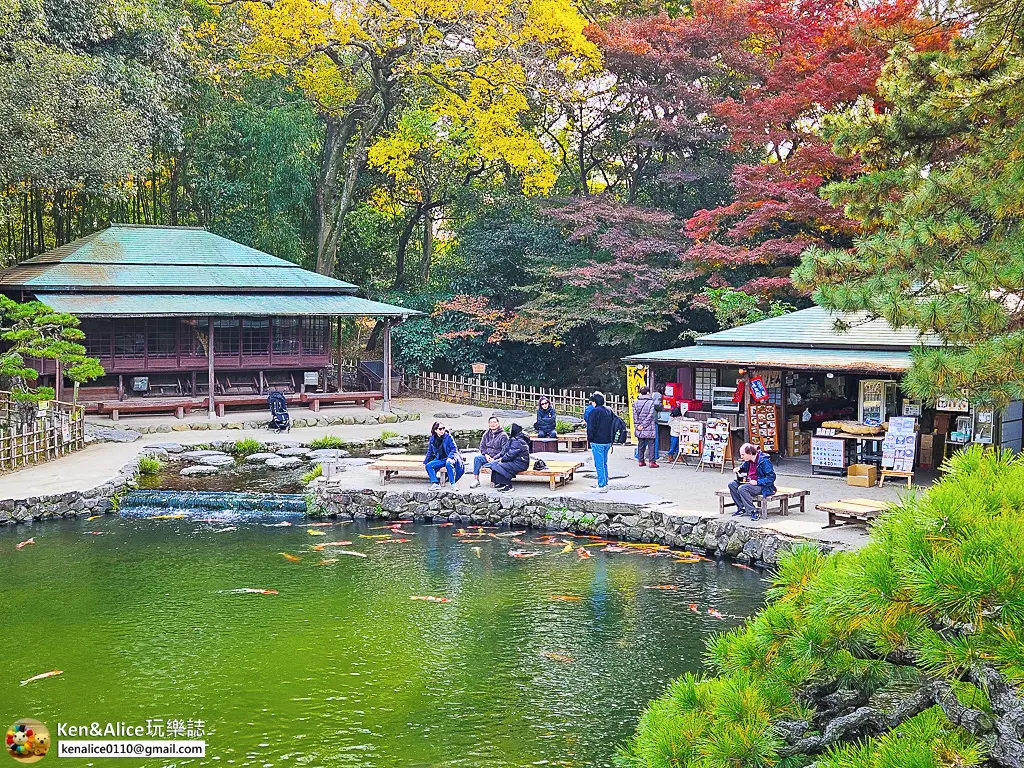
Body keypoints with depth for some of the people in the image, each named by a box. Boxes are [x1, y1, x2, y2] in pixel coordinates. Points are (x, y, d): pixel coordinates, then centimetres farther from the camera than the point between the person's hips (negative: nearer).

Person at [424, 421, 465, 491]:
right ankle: (435, 484, -25)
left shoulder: (448, 437, -5)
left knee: (448, 464, -38)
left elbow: (454, 449, -7)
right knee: (428, 465, -20)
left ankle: (453, 484, -33)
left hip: (449, 458, -5)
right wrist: (425, 462, 14)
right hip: (439, 459, 5)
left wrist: (450, 457, -22)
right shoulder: (432, 439, 7)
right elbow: (429, 452, 18)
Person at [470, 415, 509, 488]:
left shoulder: (503, 435, -3)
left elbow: (504, 450, -8)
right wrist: (486, 454, -3)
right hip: (488, 457, 5)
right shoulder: (486, 434, 14)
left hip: (498, 458, -5)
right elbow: (482, 446, 18)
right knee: (477, 458, -25)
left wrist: (494, 458, -16)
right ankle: (476, 479, -26)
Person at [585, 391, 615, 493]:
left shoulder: (594, 411, -12)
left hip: (597, 442, -7)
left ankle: (602, 485, -2)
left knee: (599, 464, -2)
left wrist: (590, 439, -1)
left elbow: (590, 427, -13)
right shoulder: (609, 412, 10)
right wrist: (611, 441, 18)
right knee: (604, 463, 17)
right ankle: (605, 484, 20)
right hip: (607, 442, 7)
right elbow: (613, 427, 14)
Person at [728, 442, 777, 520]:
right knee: (732, 485, -2)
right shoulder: (748, 461, 6)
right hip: (751, 483, 9)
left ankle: (753, 512, -25)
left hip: (763, 486, -9)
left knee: (742, 488, -30)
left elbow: (771, 477, -21)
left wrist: (757, 482, -26)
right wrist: (739, 469, 5)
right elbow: (744, 467, 29)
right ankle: (741, 508, 0)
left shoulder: (764, 461, -20)